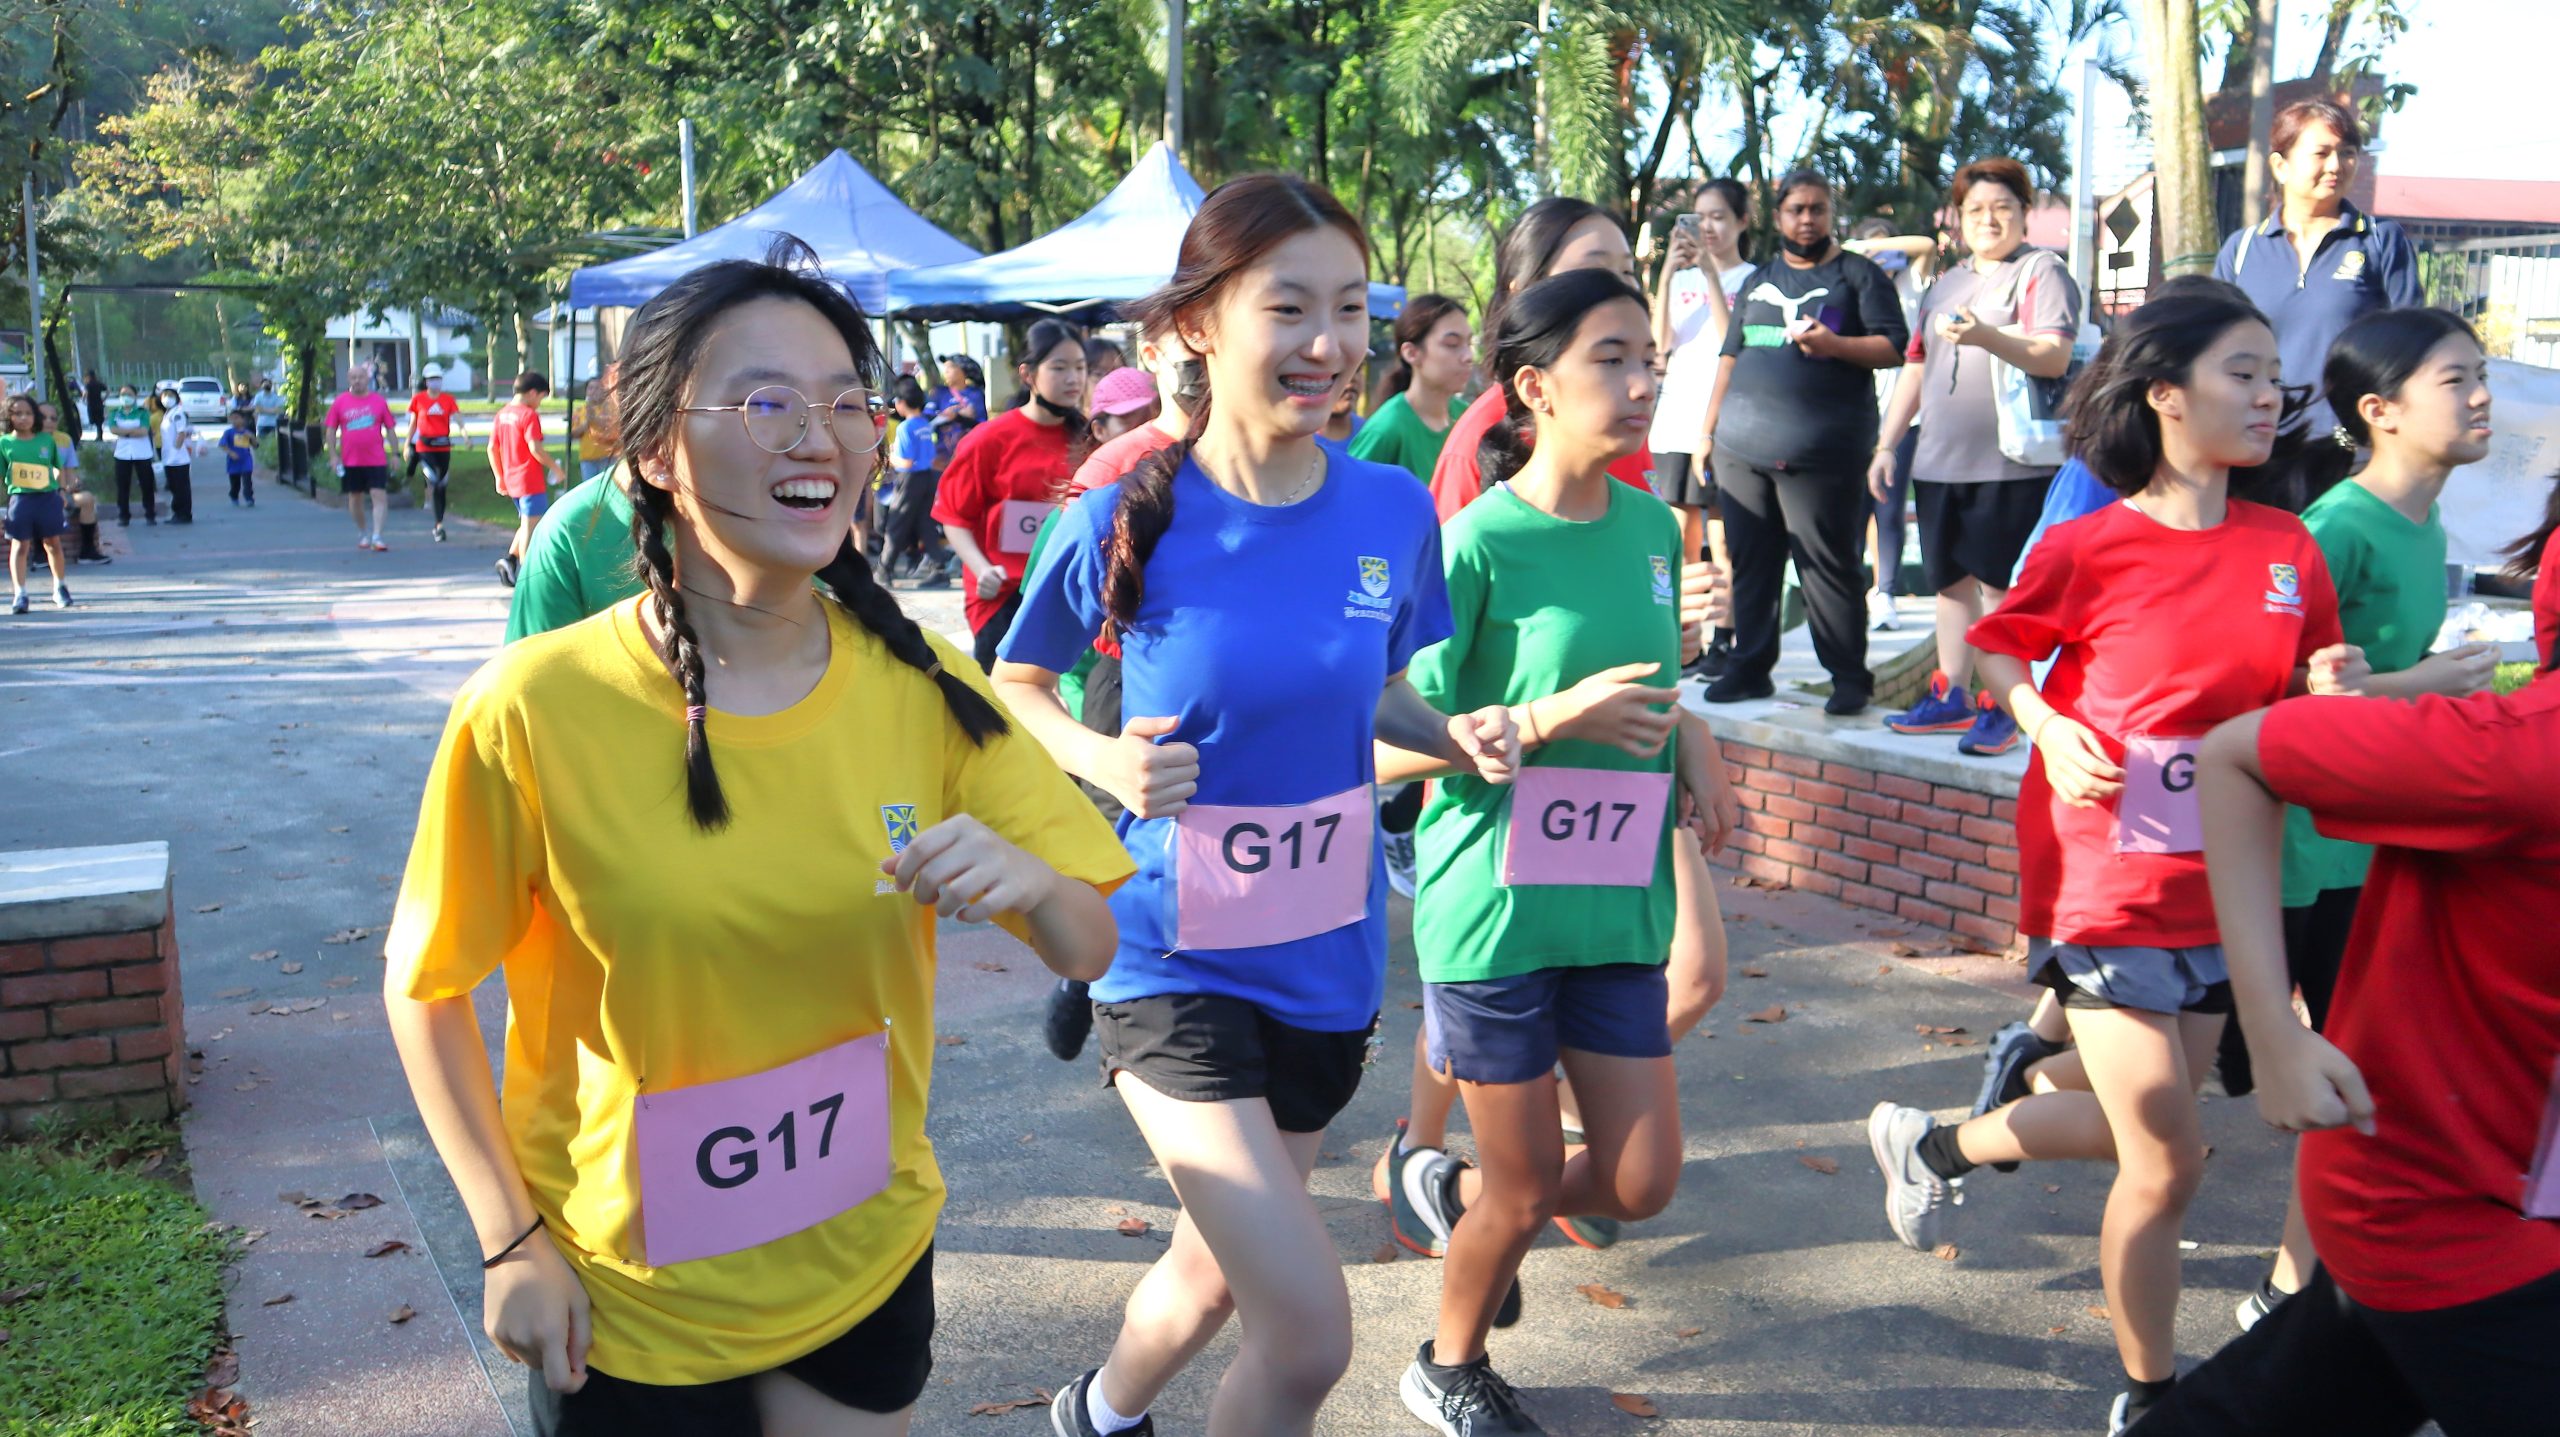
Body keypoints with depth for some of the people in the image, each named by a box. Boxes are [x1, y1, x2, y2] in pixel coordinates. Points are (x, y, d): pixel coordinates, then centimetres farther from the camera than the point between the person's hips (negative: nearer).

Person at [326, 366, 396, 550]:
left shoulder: (379, 401, 4)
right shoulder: (339, 402, 4)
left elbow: (389, 429, 8)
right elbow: (330, 429, 7)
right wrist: (334, 455, 0)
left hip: (377, 459, -1)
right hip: (350, 461, 1)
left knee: (380, 496, -11)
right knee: (355, 498, 10)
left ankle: (377, 537, -13)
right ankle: (363, 533, 28)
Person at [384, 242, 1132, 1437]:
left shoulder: (922, 688, -9)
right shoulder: (532, 709, -19)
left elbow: (1089, 948, -5)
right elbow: (424, 990, -7)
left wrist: (1025, 882, -25)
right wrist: (512, 1242, -10)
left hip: (868, 1263, 3)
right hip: (624, 1308, -3)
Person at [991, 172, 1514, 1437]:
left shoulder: (1391, 513, -4)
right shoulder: (1128, 520, -15)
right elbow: (1013, 685, 0)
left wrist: (1458, 737, -8)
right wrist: (1102, 757, -20)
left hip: (1329, 962, 5)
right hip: (1176, 965, -4)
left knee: (1219, 1272, 23)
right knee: (1310, 1334, -12)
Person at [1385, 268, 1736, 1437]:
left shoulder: (1652, 526, 4)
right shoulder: (1478, 542, -15)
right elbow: (1391, 748, -14)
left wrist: (1688, 736, 0)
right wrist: (1551, 720, -24)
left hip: (1617, 902, 6)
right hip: (1496, 908, -6)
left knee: (1638, 1184, 9)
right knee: (1528, 1193, 8)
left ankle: (1462, 1194, 39)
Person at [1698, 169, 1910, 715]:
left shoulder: (1858, 274, 6)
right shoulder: (1759, 279, 21)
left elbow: (1894, 347, -2)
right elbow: (1731, 357, 24)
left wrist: (1834, 345, -18)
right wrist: (1708, 429, 19)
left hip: (1821, 454, -5)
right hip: (1742, 446, 5)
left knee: (1827, 566, -6)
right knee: (1750, 562, 7)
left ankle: (1849, 676, 1)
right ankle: (1750, 667, 15)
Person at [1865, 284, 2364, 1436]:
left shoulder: (2288, 548, 1)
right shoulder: (2090, 548, -12)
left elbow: (2307, 691, 12)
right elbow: (1999, 649, 1)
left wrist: (2330, 688, -10)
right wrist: (2051, 727, -16)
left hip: (2222, 889, 6)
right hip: (2107, 890, -5)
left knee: (2141, 1128, 17)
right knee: (2166, 1161, 0)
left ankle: (1935, 1145, 43)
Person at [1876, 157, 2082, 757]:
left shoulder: (2041, 271, 0)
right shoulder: (1944, 285, 21)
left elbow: (2054, 358, -15)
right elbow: (1915, 369, 23)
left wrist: (1985, 336, -29)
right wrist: (1887, 444, 17)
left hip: (2010, 463, -7)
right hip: (1939, 461, 7)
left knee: (2001, 584, -6)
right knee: (1950, 580, 10)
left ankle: (2001, 708, -2)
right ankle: (1952, 697, 19)